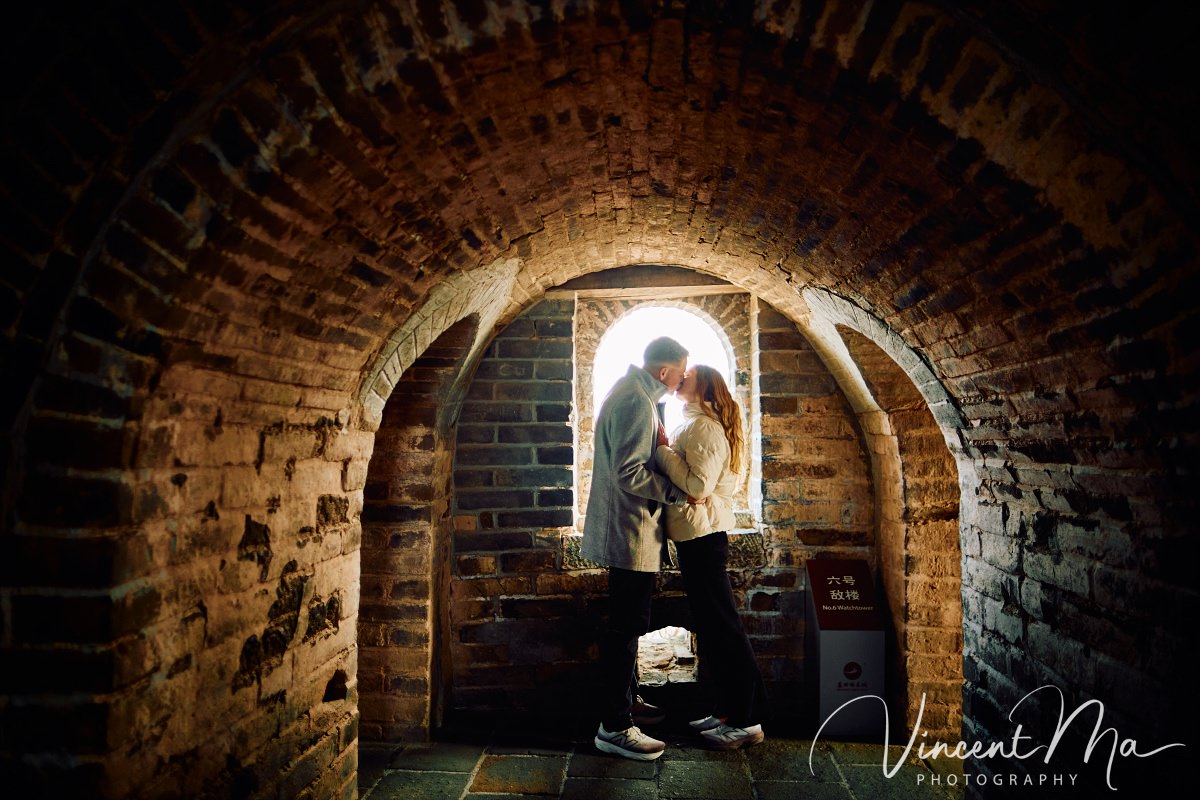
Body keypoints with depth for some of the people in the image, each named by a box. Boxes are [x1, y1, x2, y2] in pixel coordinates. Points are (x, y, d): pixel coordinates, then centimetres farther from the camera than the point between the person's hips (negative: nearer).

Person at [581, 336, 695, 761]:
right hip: (631, 532, -11)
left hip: (630, 531, 11)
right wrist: (678, 492, -19)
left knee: (628, 624, 21)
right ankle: (614, 727, 2)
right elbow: (629, 472, -25)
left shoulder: (632, 393, 15)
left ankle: (626, 699, 35)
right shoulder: (636, 402, -19)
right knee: (625, 627, -5)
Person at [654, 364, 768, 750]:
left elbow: (697, 485, -23)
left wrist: (662, 448, -17)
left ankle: (747, 721, 6)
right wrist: (665, 449, 3)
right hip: (697, 536, 10)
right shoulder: (694, 425, 17)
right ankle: (728, 711, 24)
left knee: (723, 629, -3)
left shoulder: (703, 427, -13)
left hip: (702, 539, -10)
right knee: (712, 629, 15)